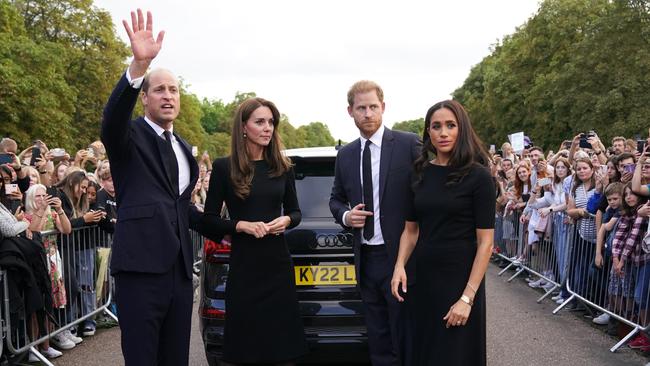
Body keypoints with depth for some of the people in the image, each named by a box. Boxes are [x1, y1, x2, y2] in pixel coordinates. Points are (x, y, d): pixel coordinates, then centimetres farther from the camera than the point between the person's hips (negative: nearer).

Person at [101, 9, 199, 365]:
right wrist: (139, 65, -39)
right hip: (141, 268, -6)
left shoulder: (183, 147, 19)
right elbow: (113, 116, -25)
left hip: (179, 269, 7)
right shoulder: (129, 136, -1)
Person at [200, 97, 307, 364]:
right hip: (243, 267, -2)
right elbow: (209, 221, -1)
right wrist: (241, 225, -16)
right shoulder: (224, 167, -3)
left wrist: (286, 220, -7)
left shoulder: (282, 167, 5)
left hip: (278, 265, 3)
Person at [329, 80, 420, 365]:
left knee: (405, 339, 2)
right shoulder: (345, 154, 10)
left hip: (400, 256, -5)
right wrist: (345, 215, -2)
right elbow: (336, 199, 21)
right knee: (378, 342, 14)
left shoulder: (409, 144, -5)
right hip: (365, 259, 5)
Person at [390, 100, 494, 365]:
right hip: (422, 277, 5)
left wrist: (467, 298, -17)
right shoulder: (420, 174, 4)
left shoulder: (478, 176, -10)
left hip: (459, 279, -4)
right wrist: (400, 266, -6)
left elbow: (485, 242, -12)